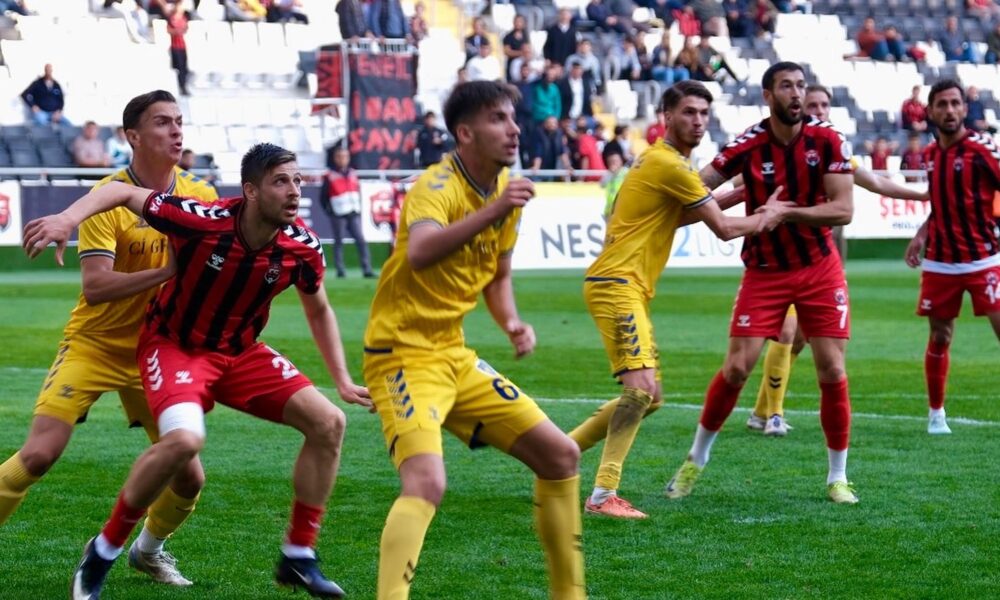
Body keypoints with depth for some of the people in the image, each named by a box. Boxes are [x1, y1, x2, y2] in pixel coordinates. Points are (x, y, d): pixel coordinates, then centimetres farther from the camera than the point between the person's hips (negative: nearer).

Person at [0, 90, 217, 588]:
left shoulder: (200, 196, -3)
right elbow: (95, 285, -25)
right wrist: (167, 271, -34)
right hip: (93, 344, -4)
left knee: (189, 476, 2)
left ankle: (148, 550, 31)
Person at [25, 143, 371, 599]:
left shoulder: (302, 246, -13)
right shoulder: (204, 220, -27)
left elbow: (318, 310, 8)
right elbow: (123, 192, -15)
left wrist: (342, 380, 6)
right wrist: (68, 217, -32)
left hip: (240, 351, 6)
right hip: (174, 344, -6)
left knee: (328, 422, -7)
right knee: (184, 439, -33)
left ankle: (298, 557, 6)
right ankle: (101, 554, -13)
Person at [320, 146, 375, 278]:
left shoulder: (352, 174, 11)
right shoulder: (329, 177, -4)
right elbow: (323, 197, -1)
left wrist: (358, 208, 10)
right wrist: (329, 211, -3)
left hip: (354, 214, 4)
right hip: (338, 215, -4)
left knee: (361, 240, -5)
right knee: (338, 242, 2)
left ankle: (367, 269, -7)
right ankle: (340, 270, 6)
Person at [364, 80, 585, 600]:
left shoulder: (506, 187, 8)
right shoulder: (437, 187, -17)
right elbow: (419, 253, -40)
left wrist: (512, 323, 4)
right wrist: (489, 212, -45)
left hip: (455, 356, 9)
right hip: (404, 355, -9)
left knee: (560, 455, 11)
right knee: (426, 482, -29)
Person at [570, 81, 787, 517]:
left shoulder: (658, 159, 17)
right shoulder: (671, 165, -13)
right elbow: (723, 229, -10)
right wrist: (766, 218, 8)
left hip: (629, 289, 10)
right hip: (617, 285, -10)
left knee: (648, 396, 13)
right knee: (642, 387, -19)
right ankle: (602, 495, -19)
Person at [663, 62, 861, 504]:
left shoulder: (827, 142, -10)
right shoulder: (748, 146, -12)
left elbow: (843, 210, -15)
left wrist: (784, 212, -25)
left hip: (820, 269, 1)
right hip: (764, 272, -1)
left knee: (832, 371, -3)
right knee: (736, 368, -7)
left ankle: (838, 477, 11)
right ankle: (696, 459, 14)